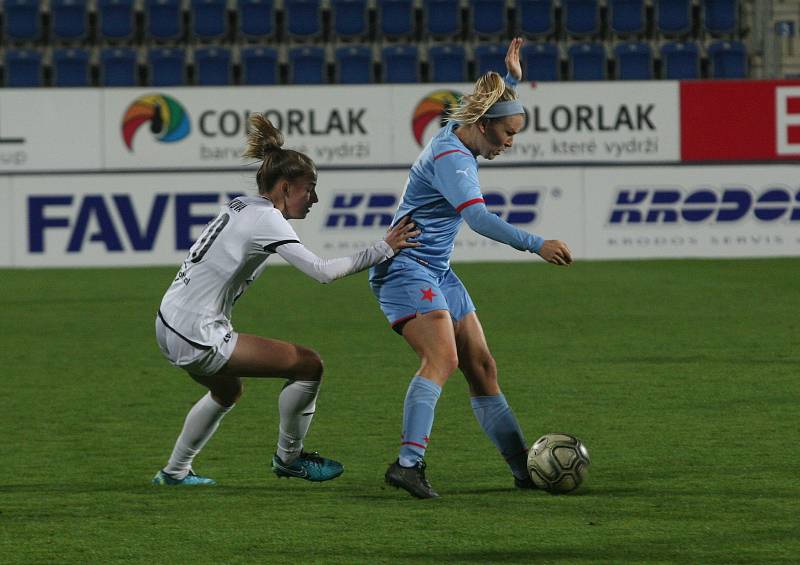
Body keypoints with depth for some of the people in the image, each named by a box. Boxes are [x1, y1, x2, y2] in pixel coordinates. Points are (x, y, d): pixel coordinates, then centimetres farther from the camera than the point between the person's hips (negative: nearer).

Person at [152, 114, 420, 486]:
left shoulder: (241, 206, 11)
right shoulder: (266, 220, -16)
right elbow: (322, 271, -23)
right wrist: (383, 250, -18)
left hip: (169, 325, 10)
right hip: (196, 339, -10)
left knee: (227, 392, 35)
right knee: (308, 364, -5)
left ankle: (175, 472, 40)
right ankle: (288, 457, 12)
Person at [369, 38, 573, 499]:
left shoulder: (460, 137, 10)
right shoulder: (450, 157, -20)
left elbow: (495, 107, 37)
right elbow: (478, 218, -33)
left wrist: (512, 79, 25)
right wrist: (536, 245, -36)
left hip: (437, 272, 10)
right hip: (406, 267, -10)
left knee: (482, 367, 7)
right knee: (443, 357, -28)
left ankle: (523, 468, 11)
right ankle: (409, 463, -39)